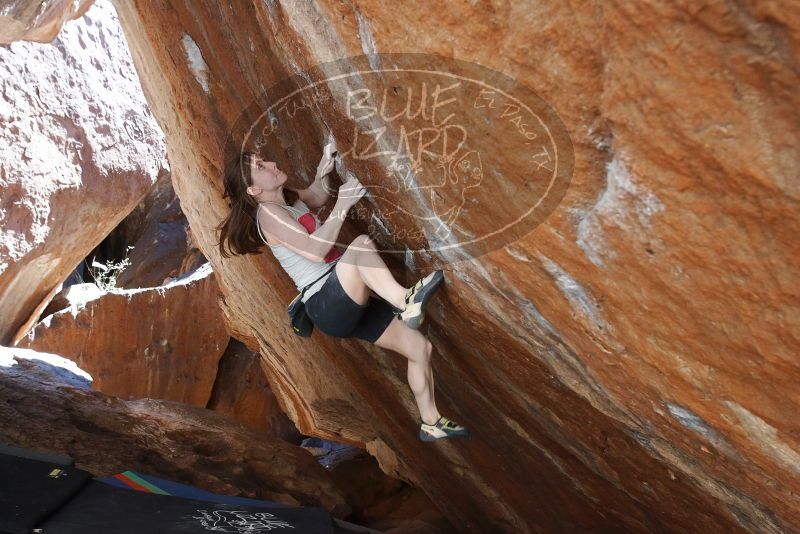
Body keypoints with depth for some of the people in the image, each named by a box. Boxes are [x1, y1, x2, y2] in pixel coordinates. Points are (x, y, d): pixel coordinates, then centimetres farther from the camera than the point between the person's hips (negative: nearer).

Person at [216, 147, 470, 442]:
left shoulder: (287, 199, 14)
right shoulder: (267, 212, -11)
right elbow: (315, 250, -22)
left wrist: (322, 172, 6)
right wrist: (342, 205, -21)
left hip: (349, 303, 9)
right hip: (325, 305, -9)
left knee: (421, 348, 9)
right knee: (361, 243, -34)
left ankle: (431, 422, 23)